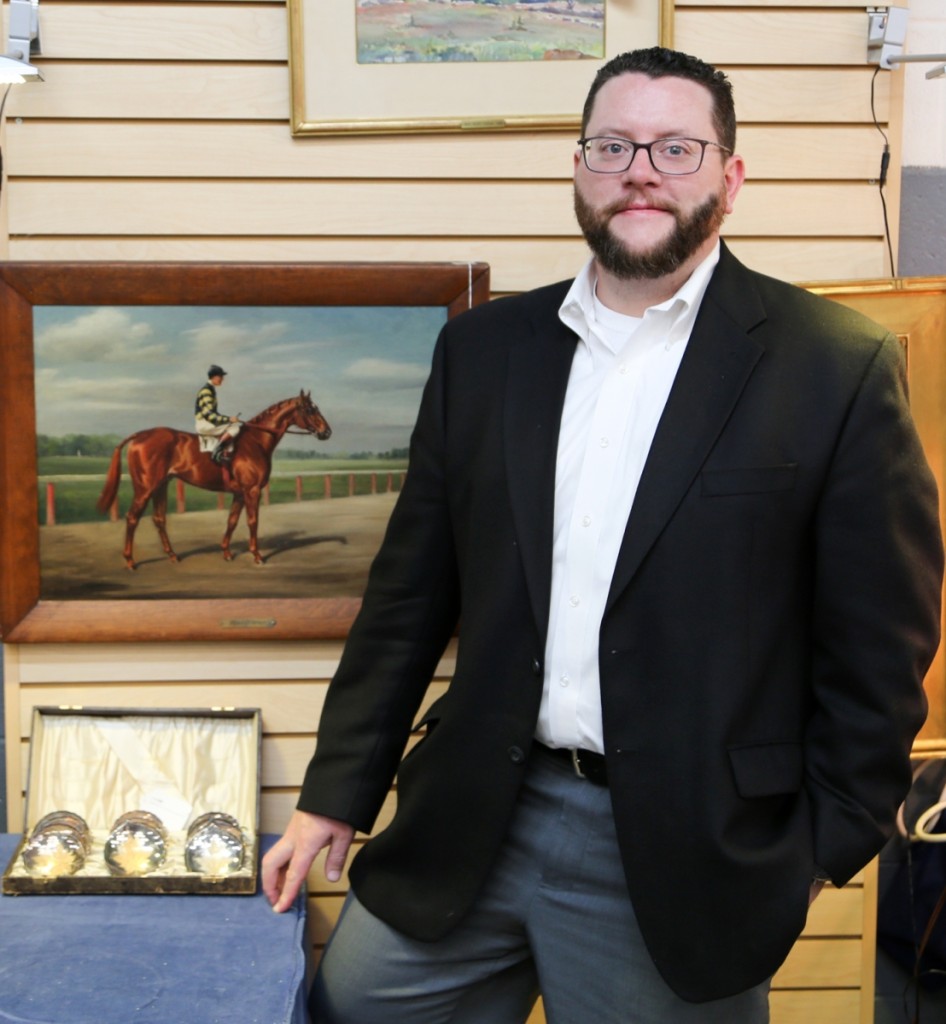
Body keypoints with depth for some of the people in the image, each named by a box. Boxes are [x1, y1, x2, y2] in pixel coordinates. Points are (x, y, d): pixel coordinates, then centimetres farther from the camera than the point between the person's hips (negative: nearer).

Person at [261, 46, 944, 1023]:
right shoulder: (482, 347, 4)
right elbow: (411, 592, 7)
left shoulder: (839, 367, -7)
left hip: (683, 862, -3)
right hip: (472, 825, 4)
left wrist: (829, 842, -2)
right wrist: (335, 794, 7)